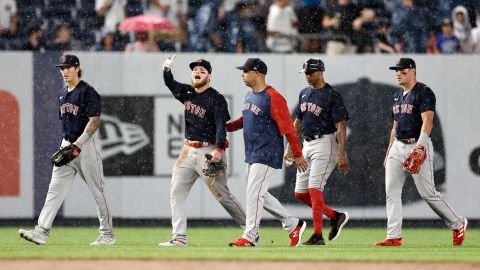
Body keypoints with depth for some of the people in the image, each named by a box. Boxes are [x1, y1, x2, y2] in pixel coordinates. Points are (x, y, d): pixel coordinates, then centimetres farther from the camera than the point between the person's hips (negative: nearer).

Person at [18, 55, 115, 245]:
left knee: (98, 191, -1)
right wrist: (65, 145, 16)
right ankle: (42, 232, -11)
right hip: (67, 144, 8)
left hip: (86, 144, -7)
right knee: (55, 189, -3)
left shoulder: (88, 92, -10)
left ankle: (108, 234, 8)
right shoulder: (62, 94, 15)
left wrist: (77, 144, -22)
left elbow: (94, 121, -16)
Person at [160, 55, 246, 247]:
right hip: (188, 151, 7)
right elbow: (170, 84, 7)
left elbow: (221, 125, -19)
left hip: (209, 151, -7)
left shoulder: (216, 99, -10)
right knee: (176, 191, -2)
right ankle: (179, 237, -1)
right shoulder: (187, 93, 11)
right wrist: (167, 69, -15)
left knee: (221, 194, -3)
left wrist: (218, 149, -31)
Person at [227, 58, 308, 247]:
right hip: (252, 154, 10)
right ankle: (293, 225, 23)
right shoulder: (250, 95, 11)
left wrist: (297, 154, -15)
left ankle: (250, 237, -7)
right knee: (260, 195, 13)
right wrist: (226, 127, 12)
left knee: (254, 193, -11)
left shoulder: (273, 98, -17)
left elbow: (288, 127, -16)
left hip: (268, 154, -10)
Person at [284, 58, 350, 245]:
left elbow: (341, 126, -14)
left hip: (324, 144, -8)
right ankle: (335, 217, 19)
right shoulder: (304, 93, 14)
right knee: (300, 192, 6)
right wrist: (290, 147, 17)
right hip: (307, 145, 8)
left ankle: (317, 236, -11)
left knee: (314, 189, -15)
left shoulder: (332, 95, -11)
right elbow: (298, 122, 22)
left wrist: (342, 155, -21)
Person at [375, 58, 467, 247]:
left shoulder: (424, 93, -9)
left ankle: (457, 224, 9)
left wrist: (420, 145, -32)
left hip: (418, 147, -8)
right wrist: (389, 152, 20)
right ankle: (393, 237, -1)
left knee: (427, 192, -8)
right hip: (398, 147, 8)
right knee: (391, 191, -1)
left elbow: (427, 121, -20)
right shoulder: (398, 96, 18)